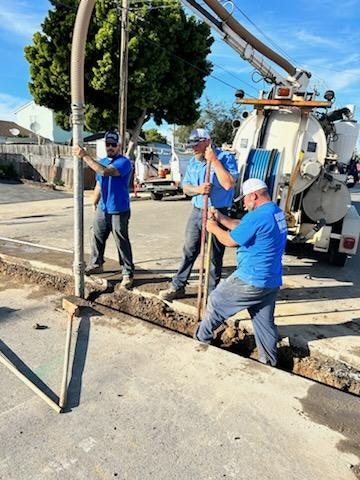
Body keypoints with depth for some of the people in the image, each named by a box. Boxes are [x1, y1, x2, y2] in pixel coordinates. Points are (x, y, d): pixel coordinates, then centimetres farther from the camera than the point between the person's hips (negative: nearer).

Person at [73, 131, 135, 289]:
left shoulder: (124, 162, -14)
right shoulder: (101, 162, 11)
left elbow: (105, 171, -31)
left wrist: (85, 156, -29)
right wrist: (94, 205, 19)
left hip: (119, 211, -7)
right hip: (102, 209, 7)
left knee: (122, 243, -2)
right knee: (97, 237, 16)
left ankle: (128, 273, 8)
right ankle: (96, 264, 35)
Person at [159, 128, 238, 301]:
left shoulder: (225, 158, -10)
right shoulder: (193, 162, 10)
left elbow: (229, 184, -24)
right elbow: (185, 187, 7)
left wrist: (214, 161, -21)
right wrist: (198, 189, -15)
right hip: (197, 211, 6)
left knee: (215, 256, 5)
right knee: (189, 251, 14)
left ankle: (212, 292, 19)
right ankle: (177, 287, 26)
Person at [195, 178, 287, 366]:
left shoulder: (257, 217, -21)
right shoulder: (277, 213, 9)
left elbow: (230, 240, -13)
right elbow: (243, 227, 17)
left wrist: (214, 228, 4)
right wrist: (222, 219, 14)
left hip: (251, 280, -8)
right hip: (271, 282, 8)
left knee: (216, 301, 13)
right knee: (265, 322, 17)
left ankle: (202, 338, 30)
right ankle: (269, 362, 26)